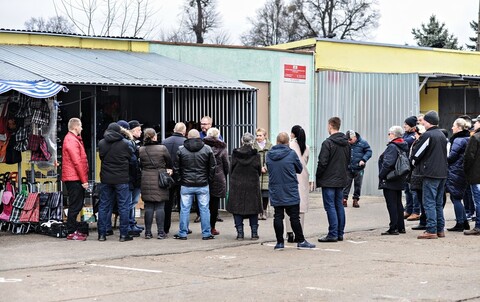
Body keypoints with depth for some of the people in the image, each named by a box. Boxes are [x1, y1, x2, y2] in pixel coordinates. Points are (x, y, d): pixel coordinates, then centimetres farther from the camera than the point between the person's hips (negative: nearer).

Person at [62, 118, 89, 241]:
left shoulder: (72, 139, 19)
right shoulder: (72, 140, -14)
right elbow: (77, 162, -18)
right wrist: (84, 180, -16)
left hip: (73, 178, 10)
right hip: (74, 178, -10)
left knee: (76, 205, 14)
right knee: (75, 206, -7)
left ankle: (73, 230, 20)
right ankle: (71, 233, -5)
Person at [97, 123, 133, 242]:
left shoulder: (101, 143, 1)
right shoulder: (125, 143, -9)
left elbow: (101, 157, 10)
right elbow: (131, 157, -1)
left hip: (106, 179, 3)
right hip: (121, 179, -3)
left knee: (104, 206, 10)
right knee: (123, 206, 3)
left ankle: (102, 234, 11)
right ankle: (124, 234, 2)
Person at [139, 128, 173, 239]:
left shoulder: (140, 150, -1)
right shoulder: (162, 148, -5)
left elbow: (140, 165, 5)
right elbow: (169, 163, 3)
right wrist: (169, 170, 21)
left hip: (146, 180, 2)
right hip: (160, 180, -2)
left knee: (148, 207, 7)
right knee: (160, 207, 2)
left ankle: (148, 232, 9)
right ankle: (160, 232, 2)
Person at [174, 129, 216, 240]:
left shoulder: (181, 150, -2)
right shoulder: (207, 149, -1)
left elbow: (177, 168, 1)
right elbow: (212, 167, 3)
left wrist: (180, 179, 11)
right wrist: (209, 180, 11)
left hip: (186, 185, 0)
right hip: (203, 185, 0)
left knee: (184, 209, 5)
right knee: (204, 209, 6)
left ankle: (183, 233, 9)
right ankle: (206, 233, 8)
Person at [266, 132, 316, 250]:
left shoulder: (269, 155, 0)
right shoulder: (291, 154, -10)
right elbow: (299, 169, 3)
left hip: (275, 192, 3)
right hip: (290, 192, -3)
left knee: (278, 216, 6)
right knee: (294, 217, 3)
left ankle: (279, 242, 8)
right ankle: (301, 241, 9)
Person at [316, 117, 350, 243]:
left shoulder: (328, 143, -15)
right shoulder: (346, 143, 9)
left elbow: (322, 162, -16)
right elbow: (348, 160, 16)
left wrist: (318, 176, -3)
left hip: (329, 180, -7)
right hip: (341, 180, 7)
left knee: (330, 206, -5)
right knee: (339, 205, 12)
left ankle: (333, 234, -7)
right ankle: (340, 233, 14)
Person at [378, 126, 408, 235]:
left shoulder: (392, 147, -17)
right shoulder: (404, 147, 10)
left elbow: (387, 163, -25)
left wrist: (381, 175, -14)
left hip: (389, 181, -9)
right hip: (399, 181, 9)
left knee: (392, 205, -6)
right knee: (398, 204, 15)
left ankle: (393, 228, -5)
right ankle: (401, 227, 21)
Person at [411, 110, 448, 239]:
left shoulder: (427, 135, -12)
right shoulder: (442, 135, 14)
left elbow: (417, 153, -10)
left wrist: (414, 163, 10)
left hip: (430, 174, -8)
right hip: (442, 173, 8)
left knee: (429, 202, -6)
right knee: (439, 203, 14)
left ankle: (431, 230, -9)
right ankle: (440, 229, 16)